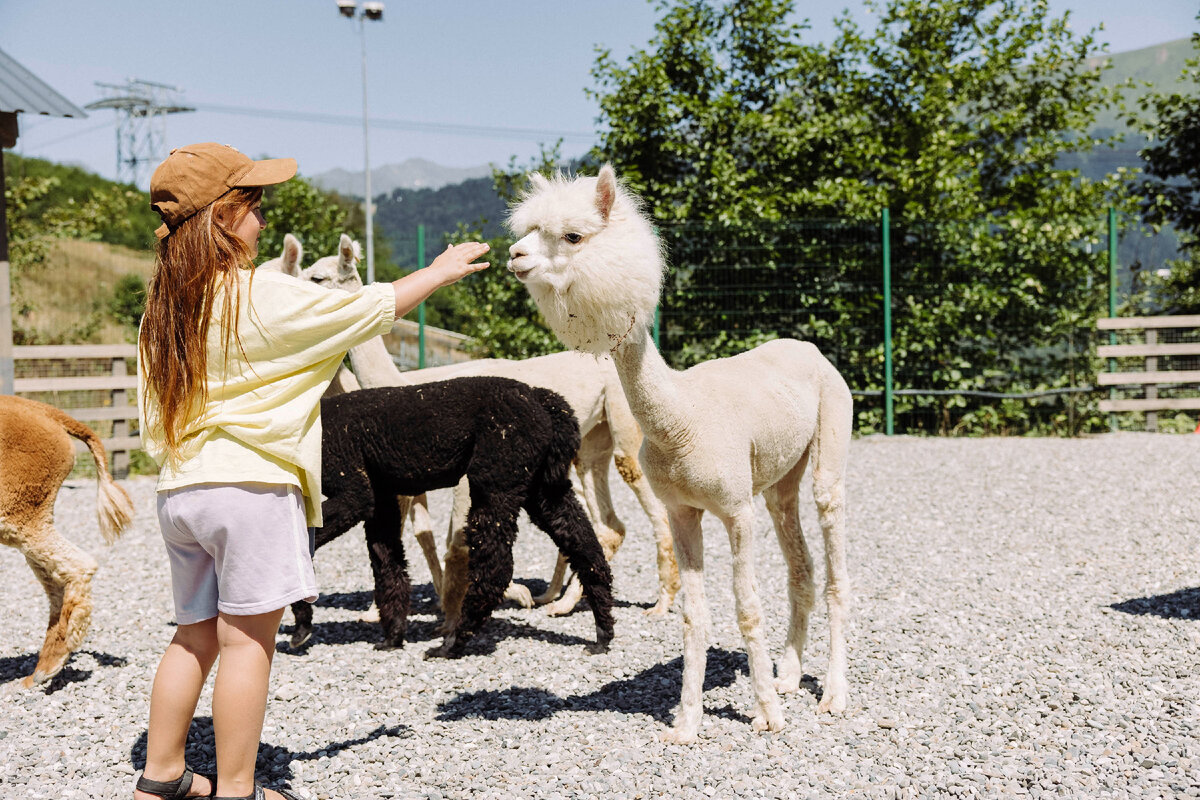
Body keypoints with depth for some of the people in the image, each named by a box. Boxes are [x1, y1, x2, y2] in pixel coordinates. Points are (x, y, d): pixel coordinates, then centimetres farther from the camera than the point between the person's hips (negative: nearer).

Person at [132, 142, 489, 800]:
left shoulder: (164, 303, 8)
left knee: (195, 636, 17)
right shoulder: (264, 297, -13)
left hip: (178, 491, 8)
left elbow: (154, 412, 13)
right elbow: (371, 308, -4)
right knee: (247, 641, 0)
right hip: (251, 485, -7)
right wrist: (440, 272, 11)